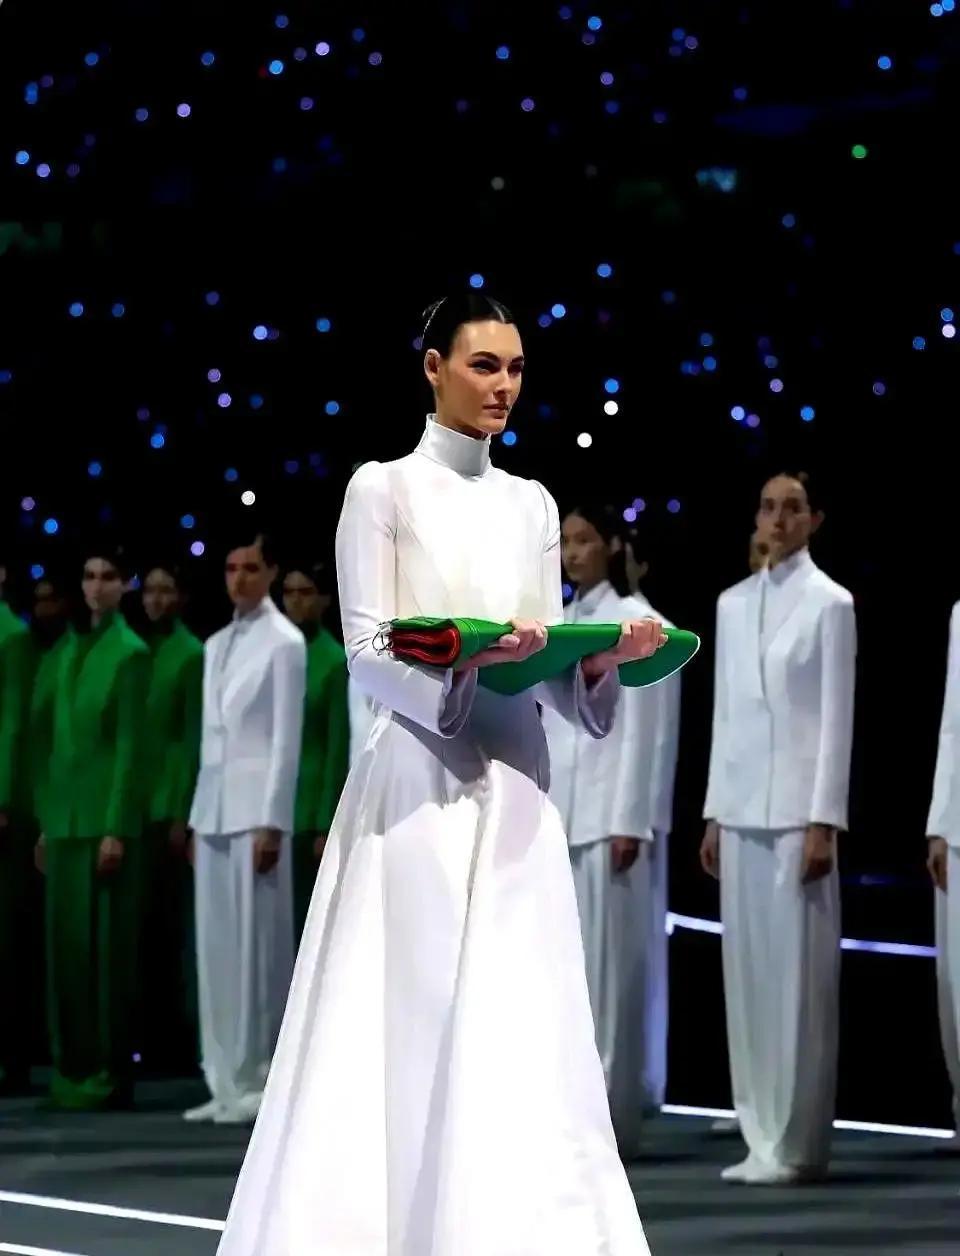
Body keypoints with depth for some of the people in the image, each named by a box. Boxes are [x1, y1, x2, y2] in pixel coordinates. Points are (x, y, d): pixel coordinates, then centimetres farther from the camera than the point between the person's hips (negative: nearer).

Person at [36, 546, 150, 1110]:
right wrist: (47, 823, 12)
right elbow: (62, 741, 15)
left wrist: (116, 829, -15)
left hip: (105, 815, -7)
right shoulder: (72, 648, 14)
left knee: (104, 941, -5)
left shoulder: (130, 652, -6)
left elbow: (130, 745, -11)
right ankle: (73, 1068, 11)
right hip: (66, 815, 7)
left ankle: (110, 1072, -1)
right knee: (65, 941, 7)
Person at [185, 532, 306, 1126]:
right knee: (215, 945, 5)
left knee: (255, 944, -5)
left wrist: (271, 822, -13)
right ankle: (226, 1082, 8)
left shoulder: (285, 642, -5)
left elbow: (287, 737, -9)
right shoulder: (216, 645, 15)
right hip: (213, 804, 7)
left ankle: (258, 1081, -1)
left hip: (256, 804, -7)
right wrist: (198, 816, 12)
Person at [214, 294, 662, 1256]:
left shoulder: (531, 505, 15)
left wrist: (604, 657, -8)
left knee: (521, 1036, 0)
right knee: (411, 1025, -7)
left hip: (515, 788, 5)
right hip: (422, 786, -5)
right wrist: (467, 657, -24)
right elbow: (366, 653, -8)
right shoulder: (384, 489, -1)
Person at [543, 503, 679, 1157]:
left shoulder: (636, 621, -3)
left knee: (608, 964, -6)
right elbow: (543, 721, 16)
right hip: (556, 813, 7)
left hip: (608, 813, -7)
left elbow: (642, 727, -9)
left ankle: (610, 1118, -5)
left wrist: (629, 823, -14)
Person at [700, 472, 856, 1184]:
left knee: (799, 977, -5)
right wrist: (714, 814, 12)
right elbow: (725, 712, 15)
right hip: (741, 809, 6)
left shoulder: (830, 603, -2)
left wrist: (824, 824, -11)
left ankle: (797, 1144, -2)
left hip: (798, 808, -5)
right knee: (748, 973, 5)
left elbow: (838, 716, -6)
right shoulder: (733, 604, 13)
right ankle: (763, 1138, 9)